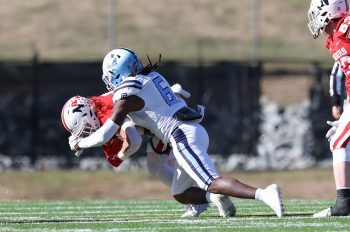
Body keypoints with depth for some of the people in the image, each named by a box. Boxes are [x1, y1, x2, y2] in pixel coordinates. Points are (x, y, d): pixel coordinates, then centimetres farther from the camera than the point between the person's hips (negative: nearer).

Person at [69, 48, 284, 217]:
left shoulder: (126, 95, -6)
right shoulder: (152, 77, 17)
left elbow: (104, 135, -7)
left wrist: (80, 143, 11)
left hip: (184, 137, -9)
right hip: (197, 132, 9)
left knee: (213, 183, -21)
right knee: (180, 194, 19)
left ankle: (263, 194, -37)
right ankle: (216, 197, -4)